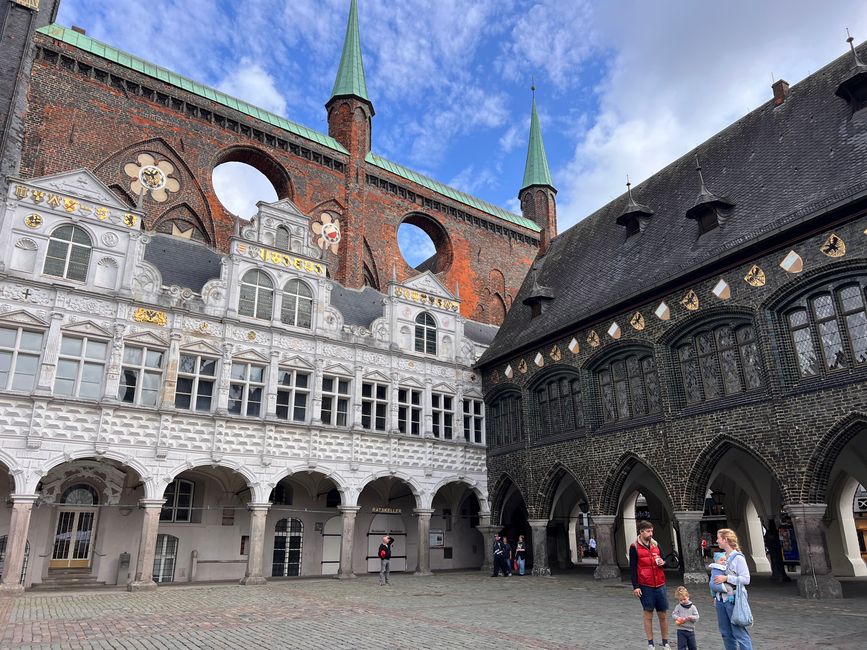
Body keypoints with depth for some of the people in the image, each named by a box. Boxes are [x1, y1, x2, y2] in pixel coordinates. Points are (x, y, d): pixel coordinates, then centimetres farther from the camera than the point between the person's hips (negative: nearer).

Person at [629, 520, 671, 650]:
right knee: (648, 615, 4)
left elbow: (662, 560, 18)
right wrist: (635, 586, -11)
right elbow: (632, 568, -6)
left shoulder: (655, 544, 8)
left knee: (663, 615, 9)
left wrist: (662, 562, -6)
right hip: (645, 586, -4)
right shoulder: (634, 547, -6)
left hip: (660, 585, 4)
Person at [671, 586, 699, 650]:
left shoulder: (692, 607, -1)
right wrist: (678, 618, -25)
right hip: (681, 630, -2)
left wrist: (691, 617, -21)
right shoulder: (678, 607, -3)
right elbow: (673, 614, -6)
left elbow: (696, 617, -3)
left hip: (690, 630, 2)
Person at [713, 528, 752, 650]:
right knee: (726, 633, 12)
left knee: (739, 632, -5)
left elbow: (746, 579, -13)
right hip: (721, 599, 7)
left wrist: (726, 578, -19)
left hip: (733, 599, -7)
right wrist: (716, 596, 17)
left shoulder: (738, 557, -10)